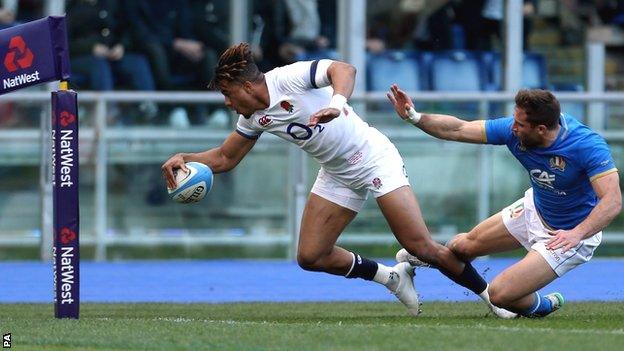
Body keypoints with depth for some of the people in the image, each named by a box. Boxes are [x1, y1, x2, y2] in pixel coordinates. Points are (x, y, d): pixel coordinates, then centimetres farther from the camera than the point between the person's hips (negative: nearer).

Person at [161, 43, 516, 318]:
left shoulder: (288, 78, -21)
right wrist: (185, 159, -2)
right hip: (338, 176, 8)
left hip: (374, 158, -8)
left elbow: (344, 69, -35)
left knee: (421, 246, -15)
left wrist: (338, 101, -55)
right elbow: (225, 157, 14)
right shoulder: (254, 118, 3)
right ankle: (392, 277, 18)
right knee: (311, 256, 1)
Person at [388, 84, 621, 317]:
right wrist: (414, 117, -21)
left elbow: (613, 201, -39)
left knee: (500, 294, -13)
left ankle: (541, 306, 21)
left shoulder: (587, 145, -35)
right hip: (535, 208, 6)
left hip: (570, 233, -6)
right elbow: (458, 130, -10)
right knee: (465, 244, 18)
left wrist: (576, 233, -51)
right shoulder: (513, 130, -18)